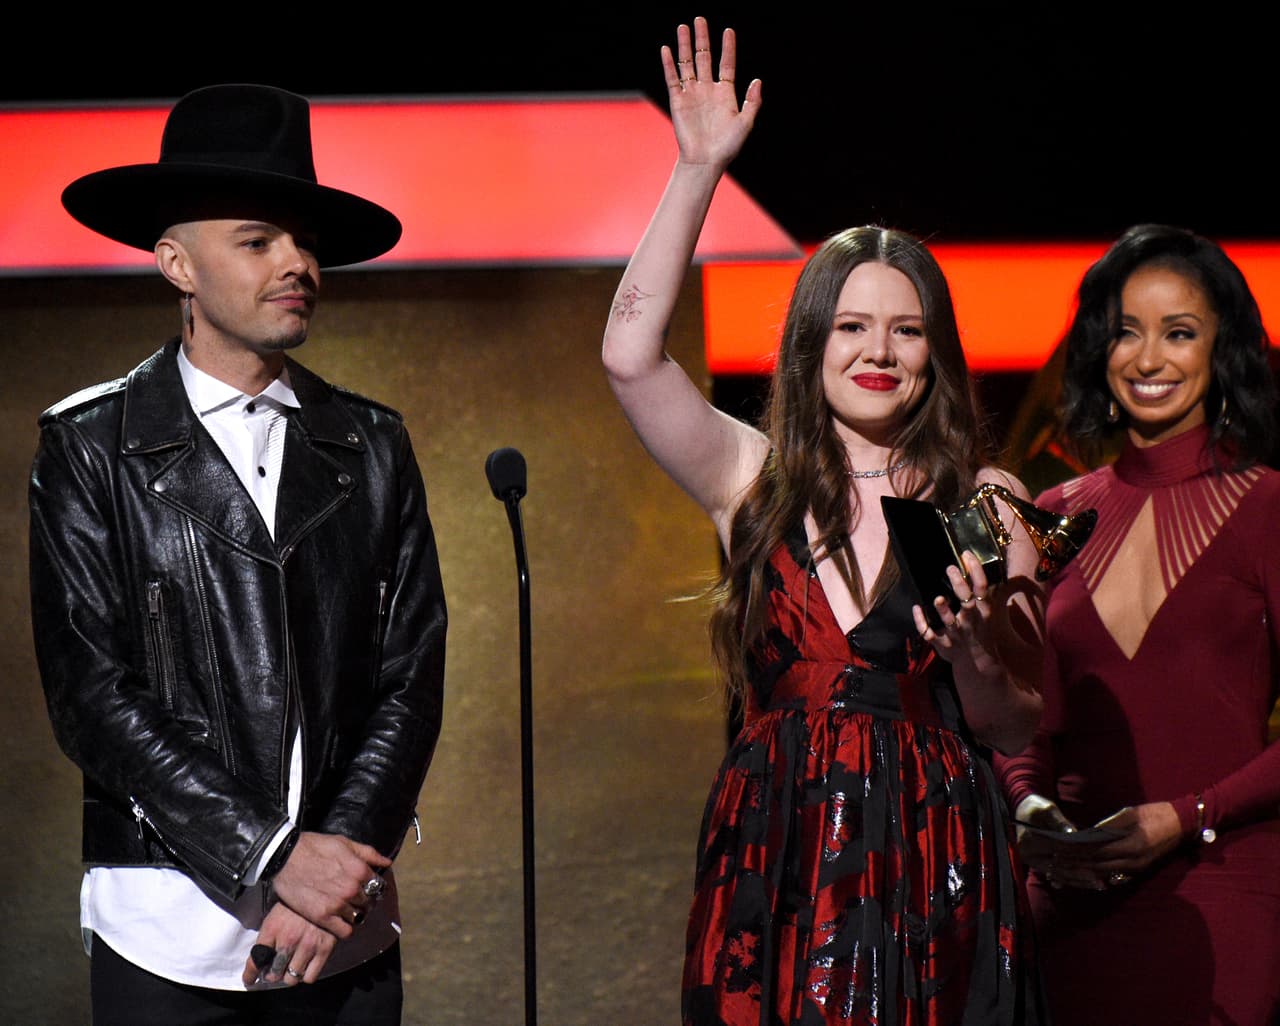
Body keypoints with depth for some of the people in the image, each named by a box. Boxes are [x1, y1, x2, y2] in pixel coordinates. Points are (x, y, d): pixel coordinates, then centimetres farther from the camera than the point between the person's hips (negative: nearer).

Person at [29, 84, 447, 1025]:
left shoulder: (372, 445, 8)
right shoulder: (91, 447, -1)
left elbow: (413, 673, 4)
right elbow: (91, 693, -8)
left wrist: (344, 861, -10)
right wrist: (271, 857, -14)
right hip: (171, 932, -2)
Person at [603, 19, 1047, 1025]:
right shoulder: (758, 480, 5)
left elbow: (1011, 729, 6)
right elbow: (630, 355, -10)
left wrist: (971, 651, -16)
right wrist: (698, 172, -10)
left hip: (933, 867, 0)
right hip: (774, 862, 1)